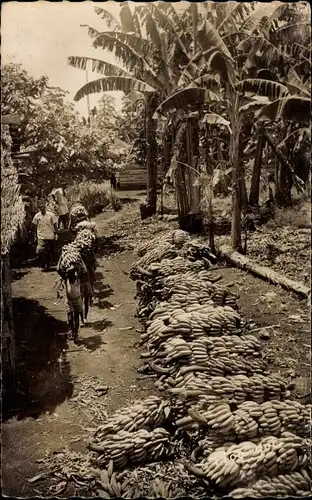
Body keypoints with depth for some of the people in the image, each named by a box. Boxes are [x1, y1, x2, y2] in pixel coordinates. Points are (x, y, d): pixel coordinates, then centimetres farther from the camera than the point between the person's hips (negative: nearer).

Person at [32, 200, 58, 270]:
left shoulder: (51, 215, -4)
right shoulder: (37, 216, 0)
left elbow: (55, 225, 3)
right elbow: (35, 227, 9)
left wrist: (56, 234, -1)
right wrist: (35, 237, 8)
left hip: (50, 237, 0)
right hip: (41, 237, 0)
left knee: (50, 251, 8)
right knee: (39, 251, -11)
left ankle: (49, 264, 25)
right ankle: (43, 263, 7)